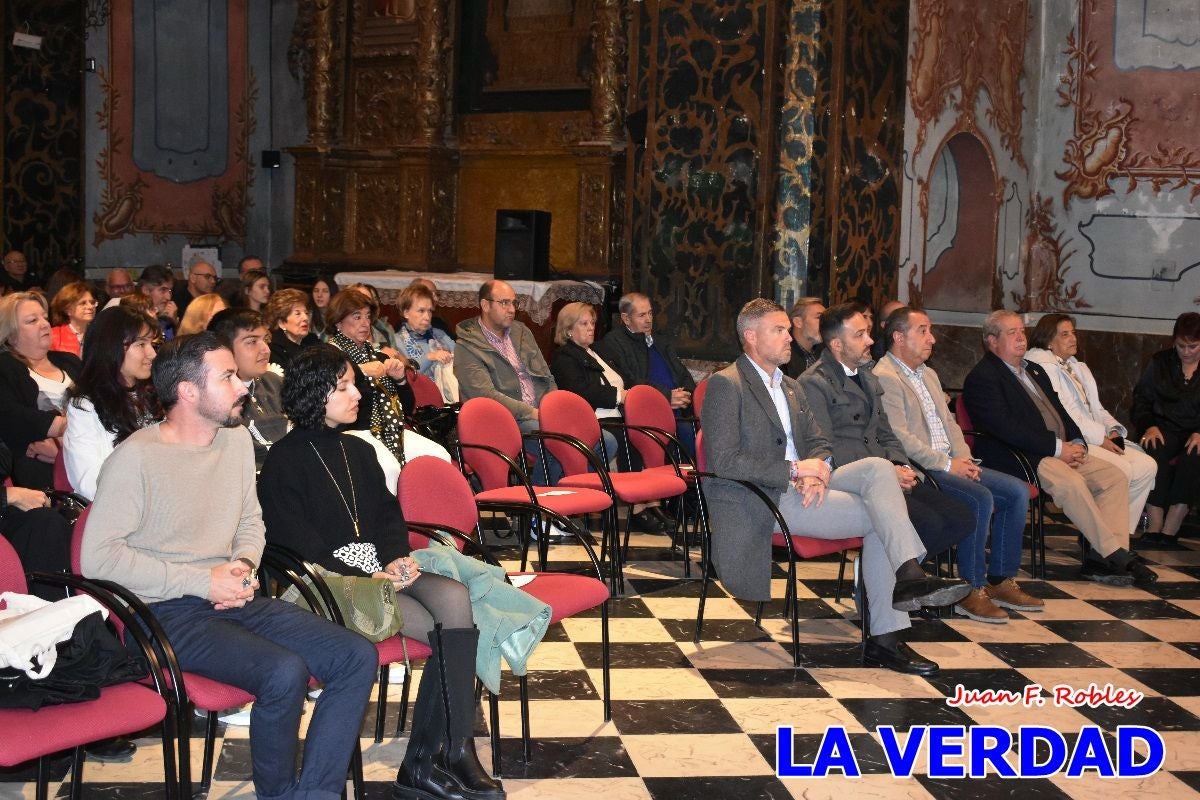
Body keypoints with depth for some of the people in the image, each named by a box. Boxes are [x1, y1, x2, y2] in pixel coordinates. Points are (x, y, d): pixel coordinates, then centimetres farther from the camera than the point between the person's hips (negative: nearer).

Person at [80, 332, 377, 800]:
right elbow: (97, 556, -17)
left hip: (233, 600, 7)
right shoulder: (135, 458, -12)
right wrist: (200, 581, -17)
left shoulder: (238, 440, 10)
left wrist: (244, 565, -2)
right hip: (168, 613, -7)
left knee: (358, 658, -10)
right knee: (285, 672, -30)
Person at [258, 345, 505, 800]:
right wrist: (365, 577, -16)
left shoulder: (358, 451, 19)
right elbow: (295, 543, -10)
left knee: (454, 597, -25)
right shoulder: (285, 461, -3)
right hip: (331, 581, -6)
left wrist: (395, 559, -6)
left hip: (379, 570, 6)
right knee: (453, 633, -24)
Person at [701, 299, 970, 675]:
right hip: (764, 500, -7)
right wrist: (795, 470, -16)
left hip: (801, 486, 8)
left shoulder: (791, 387, 23)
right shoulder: (726, 385, -5)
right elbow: (723, 461, -14)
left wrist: (818, 468, -6)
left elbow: (820, 443, 20)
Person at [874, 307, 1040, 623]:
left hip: (949, 464, 10)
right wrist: (947, 464, -17)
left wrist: (964, 459, 3)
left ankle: (1000, 580, 3)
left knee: (1018, 491, -2)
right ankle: (971, 591, -18)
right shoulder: (884, 377, -10)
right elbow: (900, 437, -18)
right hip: (918, 471, -10)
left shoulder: (929, 374, 22)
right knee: (980, 498, -29)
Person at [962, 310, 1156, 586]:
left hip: (1062, 452, 9)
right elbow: (1004, 427, -17)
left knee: (1114, 476, -9)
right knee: (1070, 481, -33)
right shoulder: (981, 377, -5)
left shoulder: (1035, 370, 24)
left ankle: (1100, 558, -18)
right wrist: (1057, 447, -18)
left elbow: (1060, 411, 23)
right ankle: (1116, 555, -24)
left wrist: (1077, 443, 1)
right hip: (1019, 460, -9)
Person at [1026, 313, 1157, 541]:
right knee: (1121, 468, -26)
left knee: (1146, 465, -6)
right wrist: (1100, 438, -16)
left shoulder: (1078, 367, 25)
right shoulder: (1041, 367, -6)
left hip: (1096, 438, 9)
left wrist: (1113, 429, 2)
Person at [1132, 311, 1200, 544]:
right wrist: (1149, 426, -9)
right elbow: (1141, 398, 10)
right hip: (1165, 427, 1)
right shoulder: (1160, 362, 13)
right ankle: (1154, 523, -37)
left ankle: (1171, 527, -35)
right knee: (1154, 450, -34)